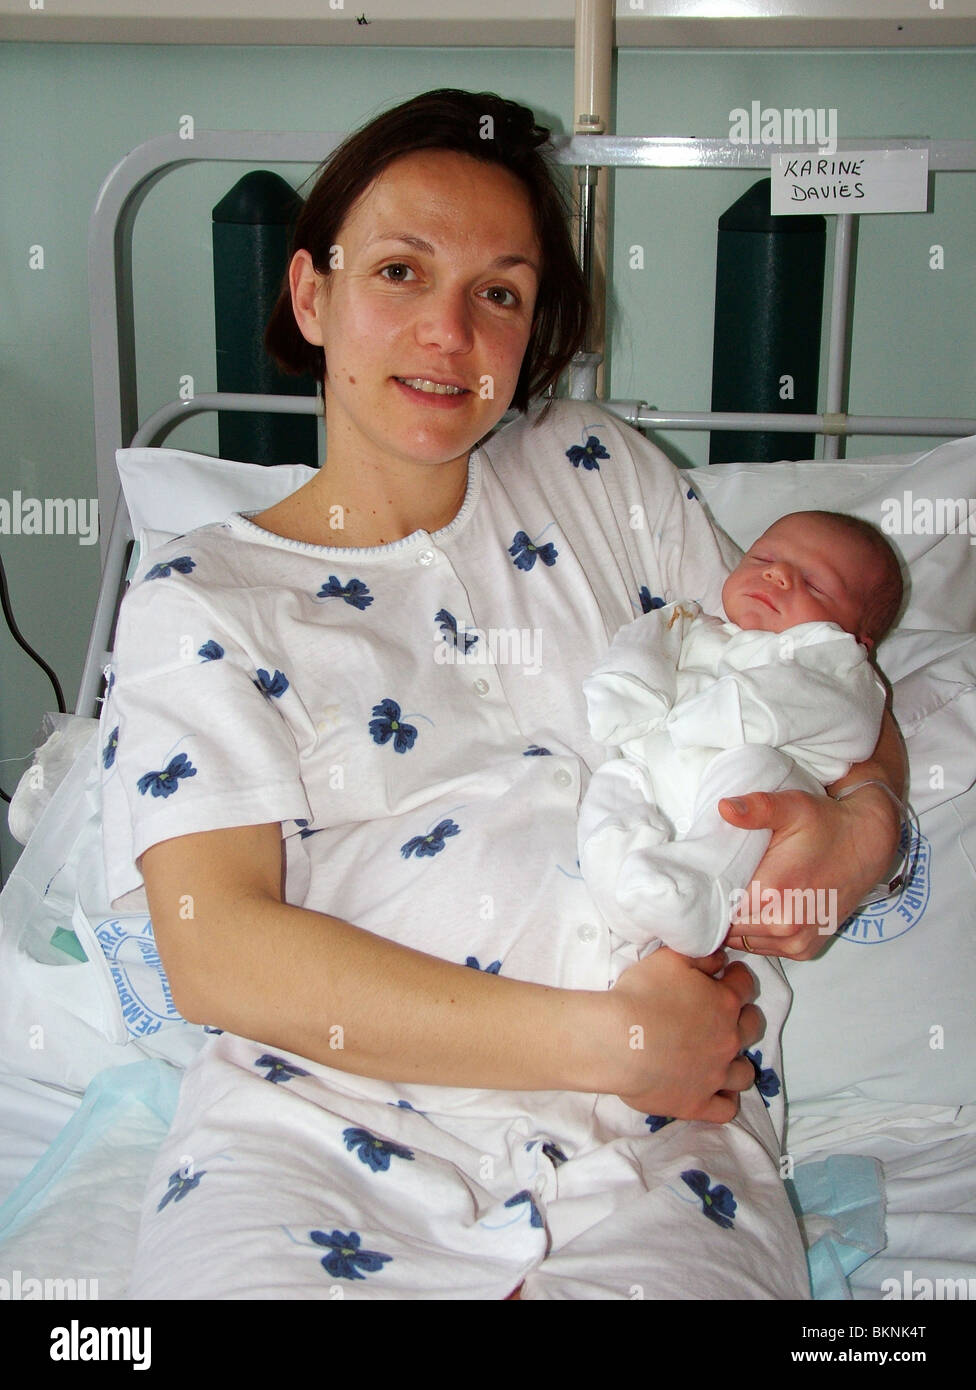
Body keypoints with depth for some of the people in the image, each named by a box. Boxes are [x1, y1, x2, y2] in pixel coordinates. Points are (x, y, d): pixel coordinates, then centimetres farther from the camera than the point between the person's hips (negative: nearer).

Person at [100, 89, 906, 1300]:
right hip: (321, 1131, -1)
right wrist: (601, 1038, -15)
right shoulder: (196, 598, 4)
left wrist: (860, 824, -7)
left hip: (647, 1150, 2)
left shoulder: (596, 472, 14)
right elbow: (217, 952, -8)